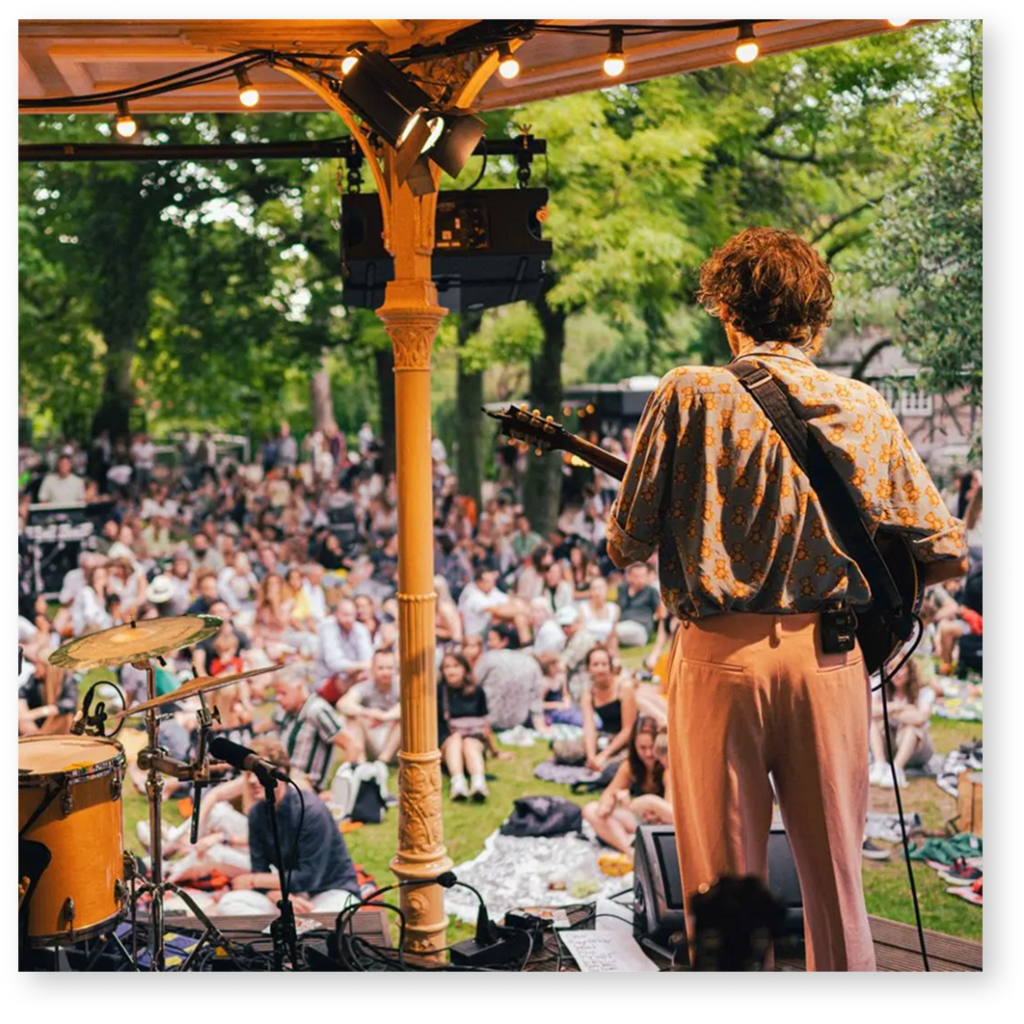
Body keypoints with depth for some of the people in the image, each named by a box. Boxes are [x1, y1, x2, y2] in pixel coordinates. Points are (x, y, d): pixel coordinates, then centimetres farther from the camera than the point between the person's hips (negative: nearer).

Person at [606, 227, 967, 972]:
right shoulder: (864, 408, 4)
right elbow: (947, 554, 4)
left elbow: (627, 543, -2)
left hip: (721, 653, -2)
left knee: (723, 885, 7)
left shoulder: (691, 396, -4)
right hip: (831, 658, 3)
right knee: (835, 879, 15)